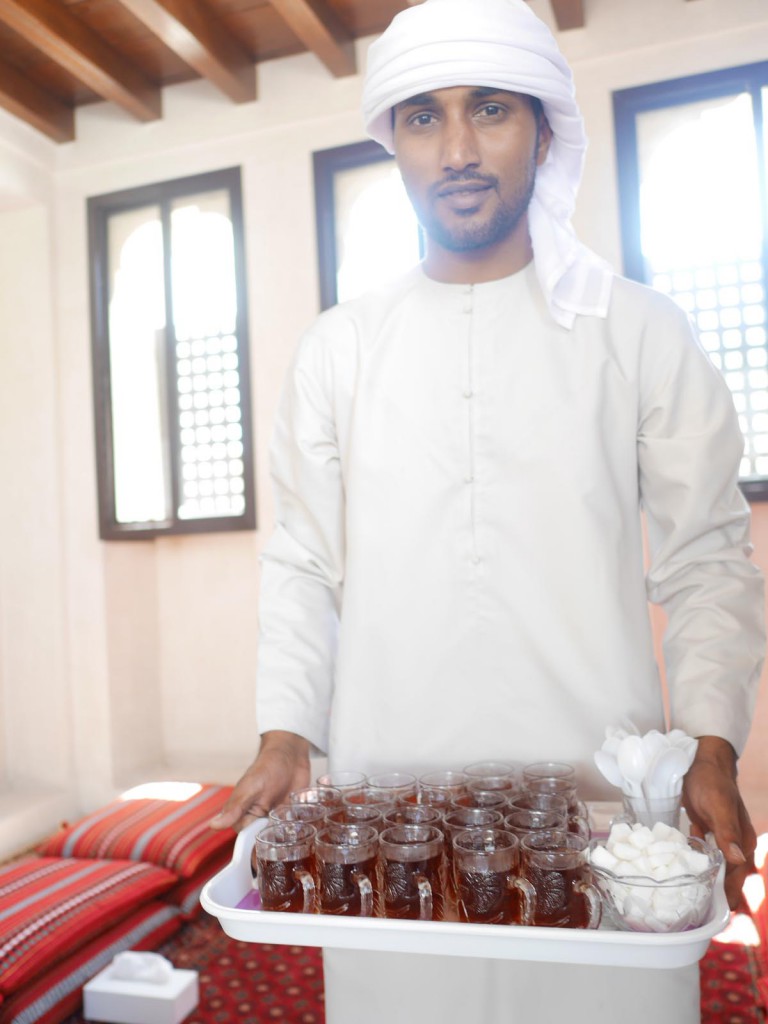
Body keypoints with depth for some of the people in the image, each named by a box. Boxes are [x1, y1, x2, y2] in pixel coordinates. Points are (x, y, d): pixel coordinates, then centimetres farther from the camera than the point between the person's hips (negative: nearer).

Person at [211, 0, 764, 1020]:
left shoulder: (642, 332, 2)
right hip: (386, 797, 2)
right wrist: (286, 736, -2)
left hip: (600, 795, 0)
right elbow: (303, 566, 8)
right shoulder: (338, 349, 6)